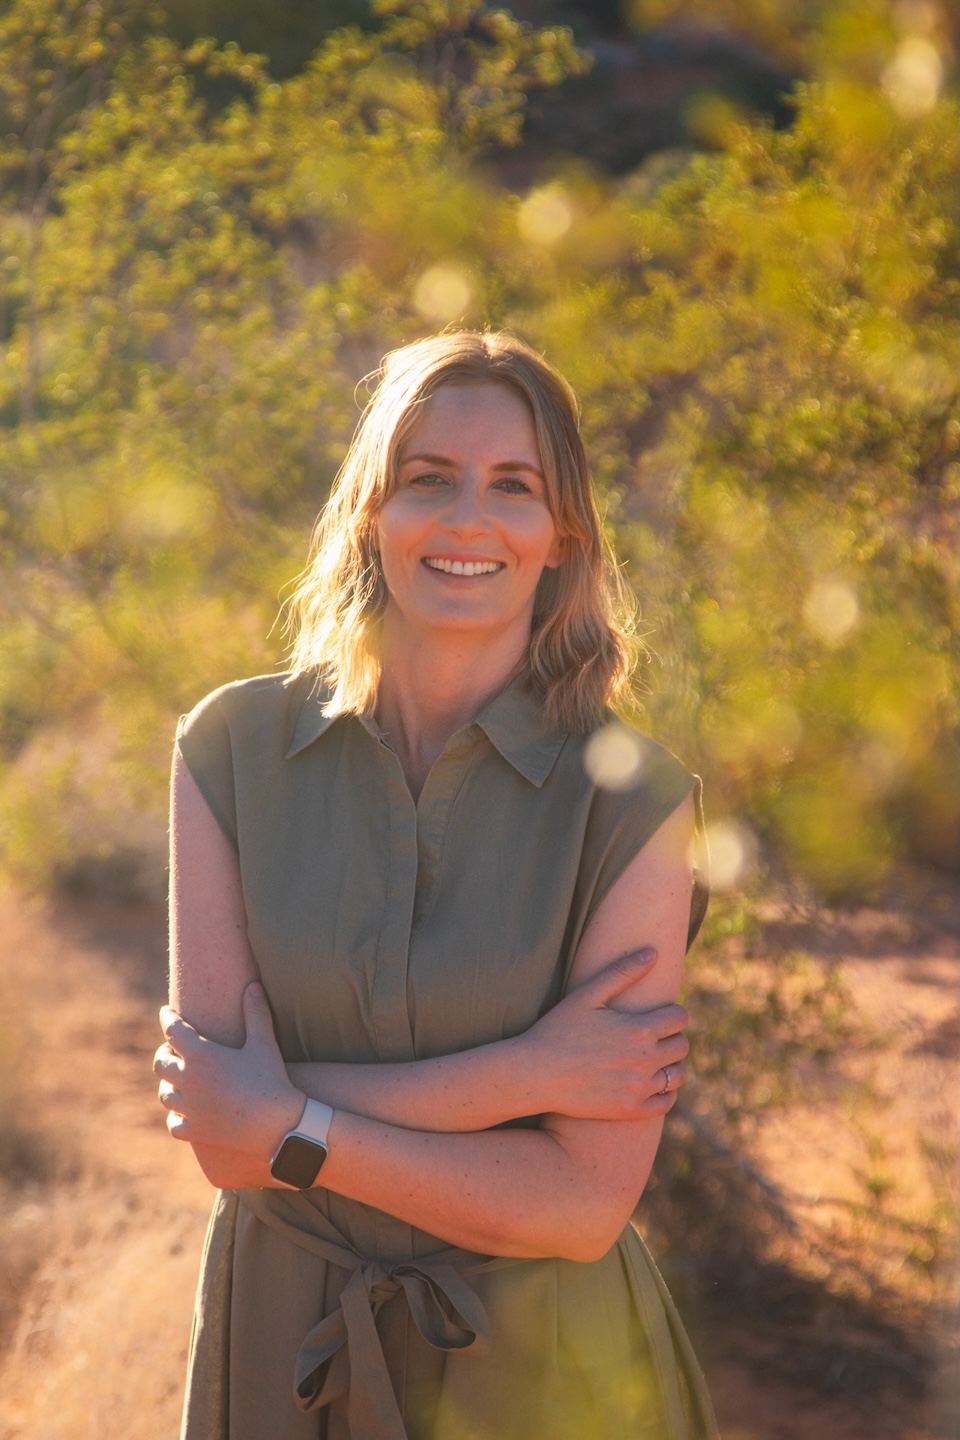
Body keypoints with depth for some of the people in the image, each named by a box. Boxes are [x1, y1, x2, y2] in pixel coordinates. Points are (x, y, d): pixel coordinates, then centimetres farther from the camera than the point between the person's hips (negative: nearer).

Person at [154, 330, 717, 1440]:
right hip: (282, 1343, 2)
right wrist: (520, 1072, -21)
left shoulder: (629, 799, -15)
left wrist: (295, 1130, -18)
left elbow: (582, 1203, -17)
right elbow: (217, 1124, -14)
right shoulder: (233, 748, -9)